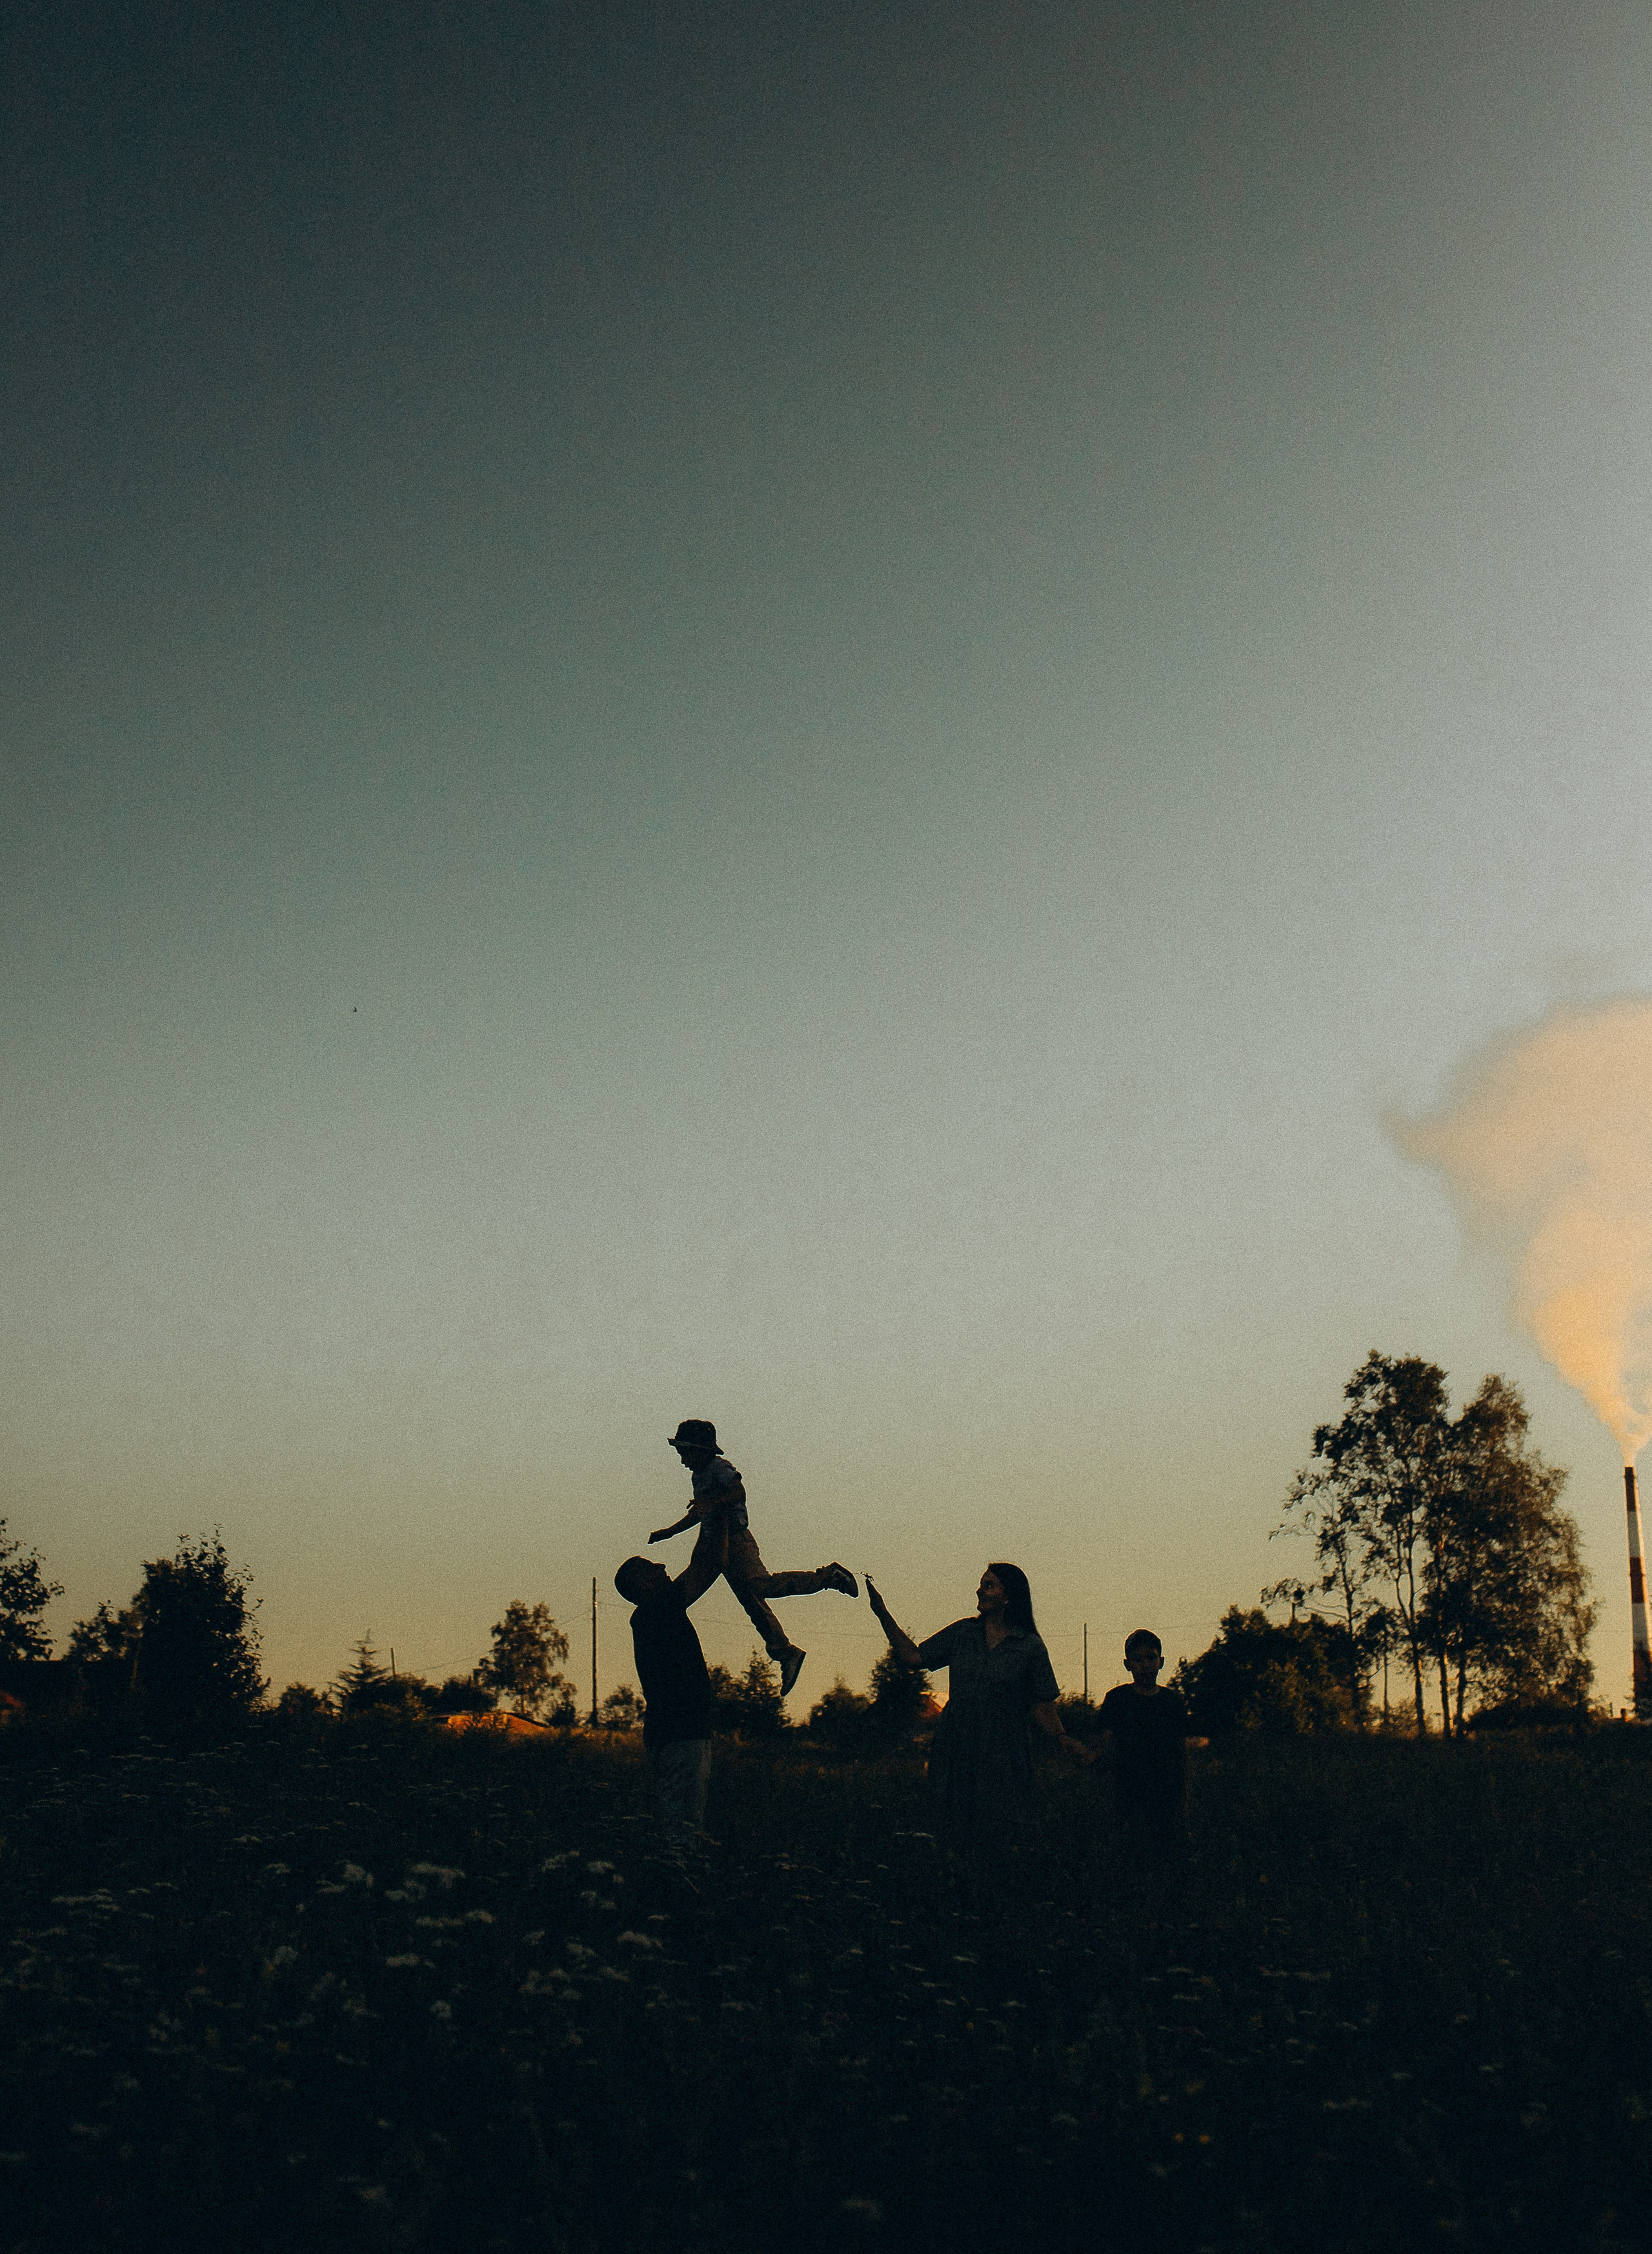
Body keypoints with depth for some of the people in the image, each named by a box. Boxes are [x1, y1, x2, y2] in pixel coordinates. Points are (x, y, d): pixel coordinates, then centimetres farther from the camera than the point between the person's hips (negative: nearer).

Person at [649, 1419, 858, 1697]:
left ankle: (826, 1576, -16)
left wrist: (710, 1504, -26)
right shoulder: (699, 1475, 22)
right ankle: (786, 1653, 5)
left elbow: (738, 1491, -21)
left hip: (737, 1540, -9)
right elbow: (699, 1513, 32)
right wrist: (669, 1532, 31)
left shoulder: (719, 1467, -6)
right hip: (722, 1545, 9)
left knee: (762, 1585, -25)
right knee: (753, 1603, 4)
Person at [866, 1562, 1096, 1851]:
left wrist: (1064, 1741, -15)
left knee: (997, 1842, -5)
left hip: (1002, 1758, -3)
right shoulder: (963, 1632, 8)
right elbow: (915, 1657, 7)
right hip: (955, 1749, 3)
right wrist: (882, 1614, 4)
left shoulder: (1030, 1646, 0)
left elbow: (1041, 1705, 0)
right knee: (955, 1838, 3)